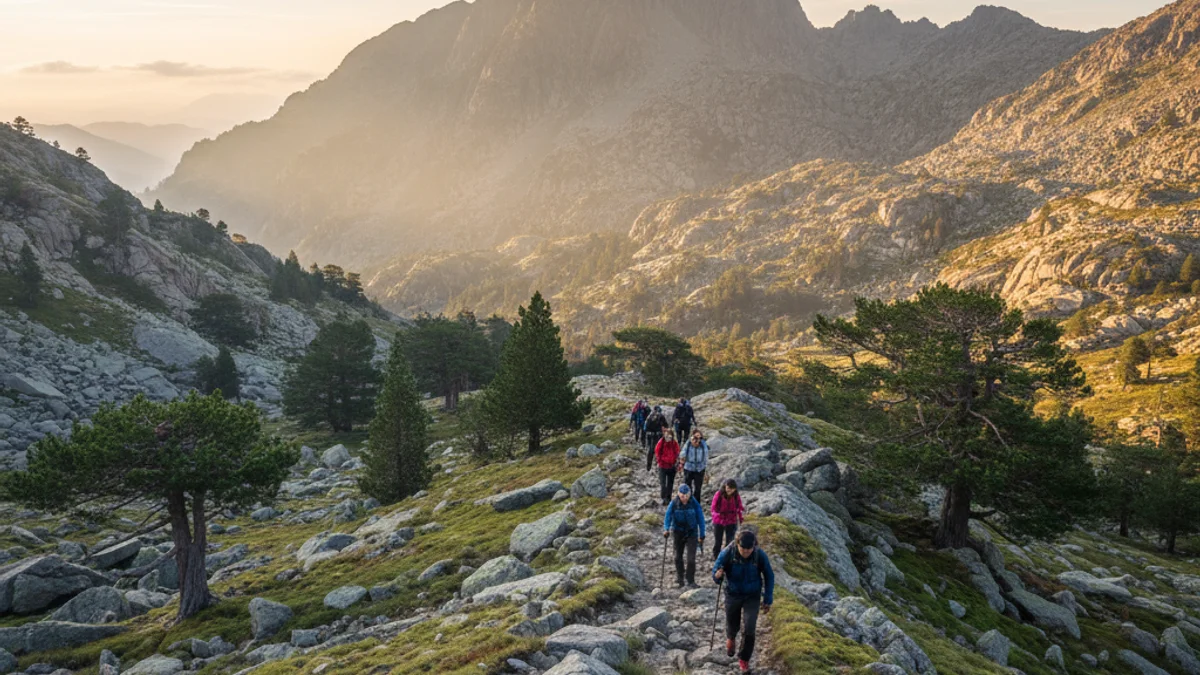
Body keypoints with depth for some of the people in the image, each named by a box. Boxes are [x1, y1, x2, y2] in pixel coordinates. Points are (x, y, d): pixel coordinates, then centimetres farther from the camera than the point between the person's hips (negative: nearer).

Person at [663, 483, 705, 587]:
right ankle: (679, 578, 33)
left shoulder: (694, 504, -12)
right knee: (678, 557, 14)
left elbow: (700, 519, -5)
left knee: (691, 558, -10)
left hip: (692, 533, -2)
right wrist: (666, 529, -27)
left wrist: (702, 535, -4)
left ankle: (691, 581, 2)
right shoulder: (674, 503, -11)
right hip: (678, 533, 2)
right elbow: (668, 516, -9)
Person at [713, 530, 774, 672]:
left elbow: (769, 577, -5)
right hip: (732, 594, 0)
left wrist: (768, 600, -3)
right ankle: (731, 638, 56)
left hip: (752, 596, 0)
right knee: (732, 625, 18)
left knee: (749, 629, -10)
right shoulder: (728, 553, -24)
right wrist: (717, 575, -38)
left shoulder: (760, 555, -20)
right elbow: (716, 567, -13)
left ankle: (744, 659, 16)